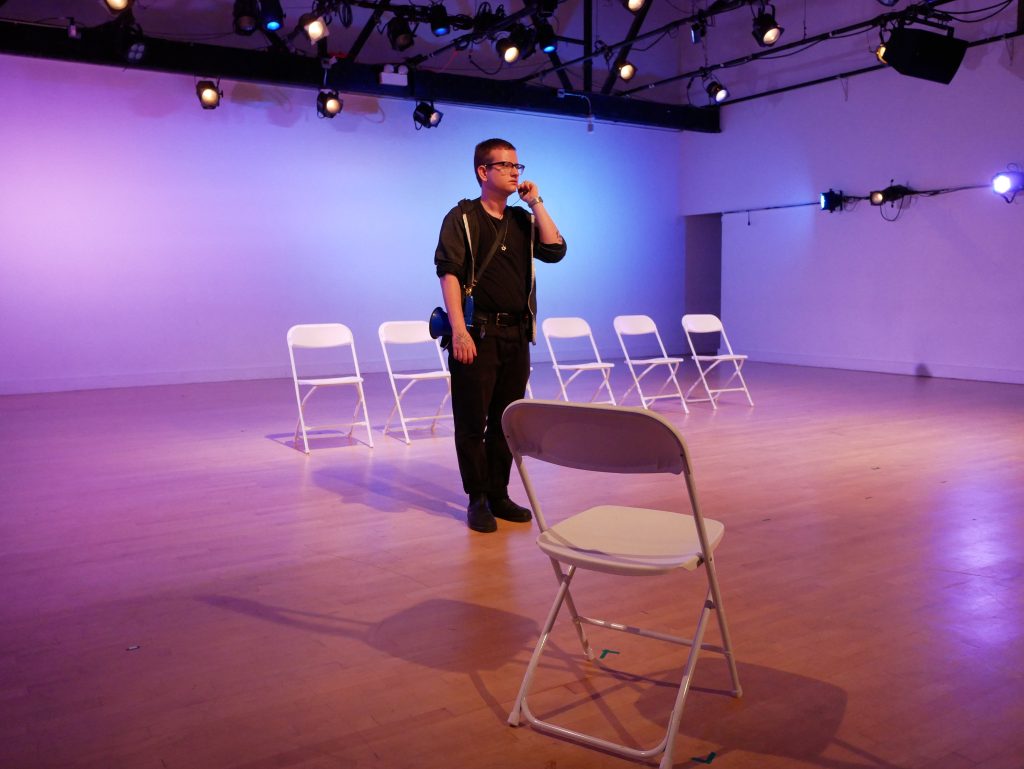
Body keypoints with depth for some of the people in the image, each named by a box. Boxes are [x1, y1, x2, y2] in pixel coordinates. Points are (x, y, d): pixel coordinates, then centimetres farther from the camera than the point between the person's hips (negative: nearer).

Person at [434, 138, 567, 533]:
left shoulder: (522, 219, 15)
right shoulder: (462, 218, -1)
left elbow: (555, 250, 1)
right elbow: (449, 274, -10)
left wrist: (536, 203, 0)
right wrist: (459, 331, -19)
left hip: (517, 333, 6)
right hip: (478, 332, -5)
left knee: (506, 420, 10)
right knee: (472, 422, 0)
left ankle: (499, 495, 20)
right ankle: (477, 500, 10)